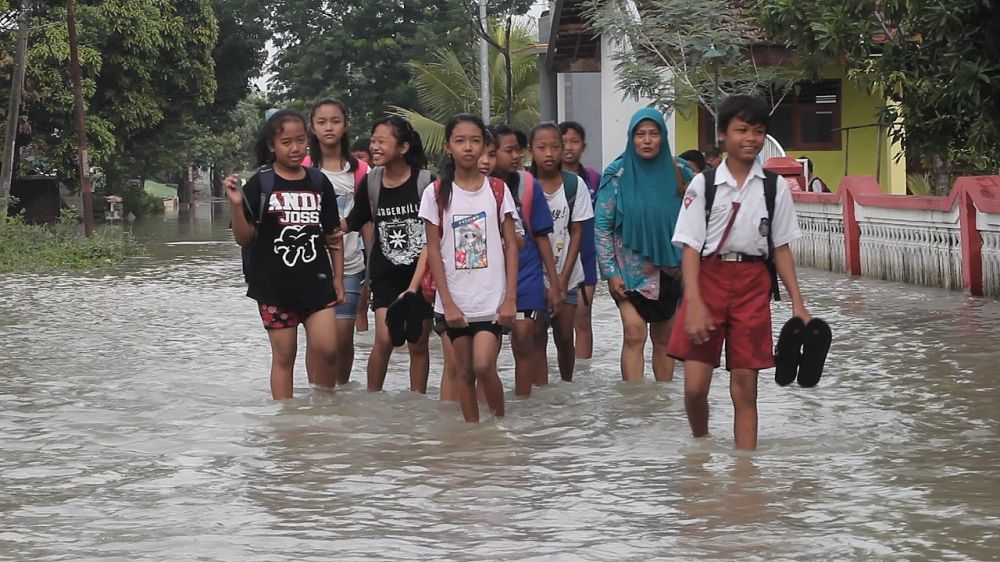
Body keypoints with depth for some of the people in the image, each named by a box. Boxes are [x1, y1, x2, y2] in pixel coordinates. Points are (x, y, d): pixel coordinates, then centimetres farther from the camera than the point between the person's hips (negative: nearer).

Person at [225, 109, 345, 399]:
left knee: (326, 349, -8)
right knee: (283, 355, 5)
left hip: (316, 281, 2)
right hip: (275, 285, -2)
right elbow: (244, 237, -4)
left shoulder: (319, 183, 5)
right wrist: (236, 205, -20)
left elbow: (333, 236, 11)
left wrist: (338, 279, 8)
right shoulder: (261, 184, -3)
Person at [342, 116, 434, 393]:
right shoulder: (371, 182, -1)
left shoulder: (425, 182, -11)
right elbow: (350, 223, 12)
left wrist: (414, 286, -17)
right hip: (385, 275, 2)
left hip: (421, 275, -2)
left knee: (418, 343, 5)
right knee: (384, 339, -12)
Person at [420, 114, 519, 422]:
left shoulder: (497, 190, 2)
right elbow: (433, 251, -1)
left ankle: (500, 423, 8)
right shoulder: (437, 194, 0)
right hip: (455, 301, 1)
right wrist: (447, 303, -7)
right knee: (465, 371, 7)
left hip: (491, 299, -1)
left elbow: (510, 245, 2)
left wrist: (510, 298, -6)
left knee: (484, 366, -13)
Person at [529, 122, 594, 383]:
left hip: (566, 276, 1)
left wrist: (563, 279, -5)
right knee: (537, 338, -3)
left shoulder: (575, 184, -3)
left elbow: (576, 233, 1)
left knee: (565, 337, 6)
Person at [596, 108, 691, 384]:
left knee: (664, 339, 10)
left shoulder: (675, 172, 1)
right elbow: (602, 226, -5)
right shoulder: (617, 174, -6)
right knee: (634, 333, -16)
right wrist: (610, 272, -9)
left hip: (668, 268, 3)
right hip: (631, 268, -3)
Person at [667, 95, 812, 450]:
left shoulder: (775, 186, 5)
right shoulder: (703, 184, -1)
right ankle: (701, 446, 25)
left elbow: (781, 248, 10)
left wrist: (797, 304, 5)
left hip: (753, 286, 1)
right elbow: (691, 247, -3)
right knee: (695, 385, -4)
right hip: (709, 278, -1)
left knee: (745, 388, 2)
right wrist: (694, 302, -14)